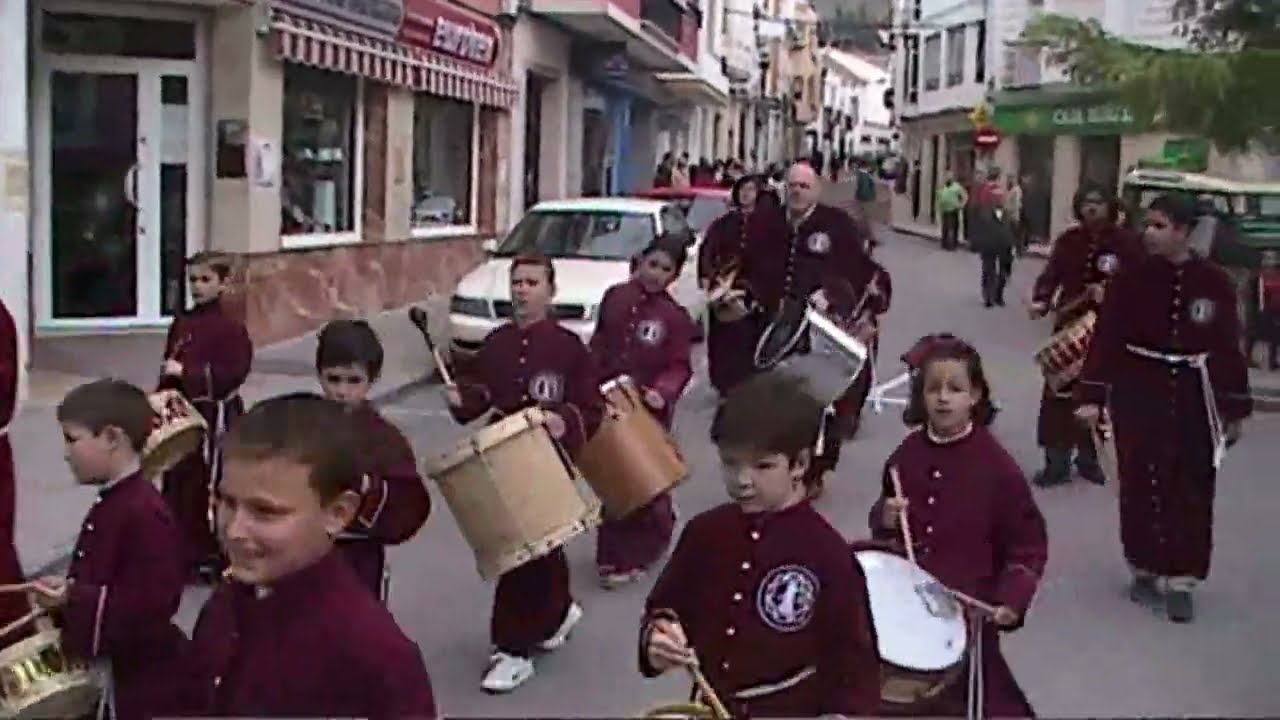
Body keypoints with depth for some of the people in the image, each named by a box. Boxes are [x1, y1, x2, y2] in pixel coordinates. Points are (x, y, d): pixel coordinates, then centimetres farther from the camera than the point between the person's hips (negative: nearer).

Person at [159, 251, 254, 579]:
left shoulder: (231, 327, -11)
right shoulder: (181, 323, 10)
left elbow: (234, 374, -20)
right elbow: (168, 369, 15)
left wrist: (186, 373, -21)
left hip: (215, 415, -7)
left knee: (212, 486, 0)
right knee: (178, 483, 13)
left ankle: (214, 554, 10)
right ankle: (184, 549, 25)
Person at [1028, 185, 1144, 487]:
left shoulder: (1126, 242, -5)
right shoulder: (1068, 240, 6)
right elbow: (1051, 274, 2)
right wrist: (1040, 300, -15)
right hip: (1070, 325, 2)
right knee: (1059, 394, -2)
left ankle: (1088, 457, 23)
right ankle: (1057, 462, 6)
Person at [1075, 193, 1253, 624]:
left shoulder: (1214, 283, -4)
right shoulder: (1131, 279, -5)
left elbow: (1228, 348, 0)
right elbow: (1106, 339, -5)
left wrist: (1234, 410, 2)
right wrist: (1092, 396, -9)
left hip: (1191, 398, 0)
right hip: (1137, 393, 0)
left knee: (1190, 491, 3)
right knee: (1140, 485, 7)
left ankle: (1180, 580, 12)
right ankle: (1145, 569, 24)